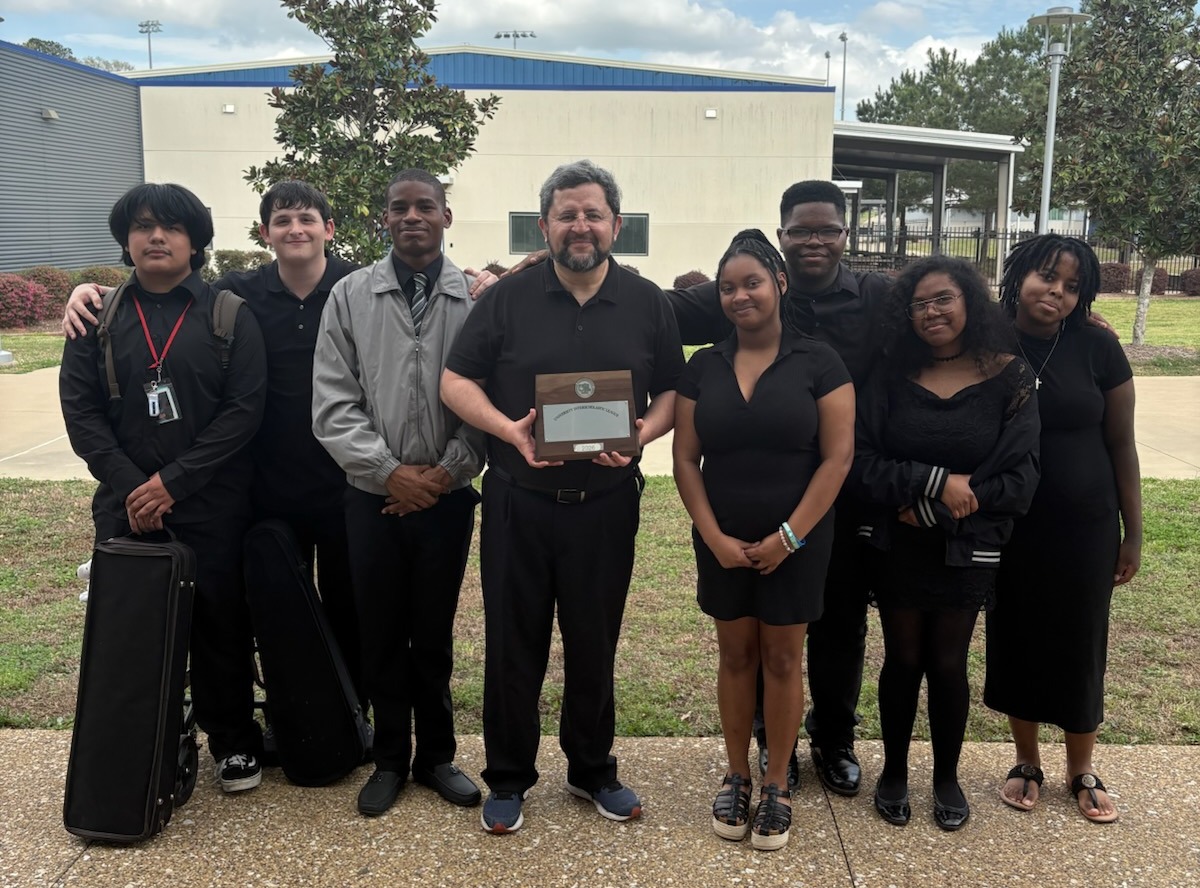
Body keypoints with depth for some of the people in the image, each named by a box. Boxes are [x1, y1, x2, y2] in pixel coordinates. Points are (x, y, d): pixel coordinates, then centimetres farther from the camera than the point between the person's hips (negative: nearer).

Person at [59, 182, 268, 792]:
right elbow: (80, 410, 3)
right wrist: (131, 485, -11)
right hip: (126, 507, 2)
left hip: (212, 507, -2)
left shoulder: (230, 316, 0)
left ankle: (233, 741, 24)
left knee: (221, 624, 6)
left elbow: (244, 409, -7)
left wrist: (173, 481, -14)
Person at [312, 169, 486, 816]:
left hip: (448, 496, -1)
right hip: (373, 496, 1)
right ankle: (390, 759, 29)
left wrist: (447, 472, -11)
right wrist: (390, 472, -11)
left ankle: (436, 756, 29)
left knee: (434, 635, 12)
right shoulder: (350, 296, 1)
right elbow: (334, 404, -3)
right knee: (381, 636, 11)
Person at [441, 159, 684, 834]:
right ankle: (508, 778, 26)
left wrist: (640, 436, -15)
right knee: (513, 643, 8)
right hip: (518, 500, 0)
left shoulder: (649, 304, 4)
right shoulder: (508, 299, 0)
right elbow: (457, 382, 0)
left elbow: (671, 393, 6)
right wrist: (509, 430, -17)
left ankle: (592, 769, 33)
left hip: (606, 503, 1)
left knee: (595, 643, 13)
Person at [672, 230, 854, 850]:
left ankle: (777, 788, 22)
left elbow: (838, 456, -9)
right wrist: (714, 538, -9)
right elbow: (685, 460, 1)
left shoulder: (817, 362, -5)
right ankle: (736, 779, 27)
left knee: (782, 660, 8)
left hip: (797, 542, -2)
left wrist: (789, 536, -13)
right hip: (722, 544, 2)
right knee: (735, 656, 12)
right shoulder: (703, 367, 3)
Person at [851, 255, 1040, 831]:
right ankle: (894, 771, 30)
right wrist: (934, 481, -21)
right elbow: (861, 461, -9)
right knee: (903, 660, 10)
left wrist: (936, 511, -15)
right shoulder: (891, 375, -3)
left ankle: (947, 776, 31)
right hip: (896, 543, 1)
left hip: (967, 549, 0)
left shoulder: (1008, 378, -6)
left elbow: (1021, 477, -9)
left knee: (947, 663, 9)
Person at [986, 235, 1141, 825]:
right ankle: (1027, 763, 30)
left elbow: (1121, 443, -1)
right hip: (1009, 526, 1)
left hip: (1086, 525, 0)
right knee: (1016, 641, 10)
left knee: (1079, 644, 9)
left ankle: (1082, 771, 30)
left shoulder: (1096, 347, -7)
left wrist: (1133, 532, 0)